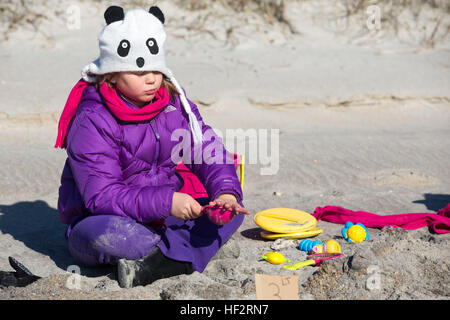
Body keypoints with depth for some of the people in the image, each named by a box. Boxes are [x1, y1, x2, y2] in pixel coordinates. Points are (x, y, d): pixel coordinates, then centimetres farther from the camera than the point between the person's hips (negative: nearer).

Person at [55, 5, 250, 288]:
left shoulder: (175, 102, 1)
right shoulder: (92, 122, -18)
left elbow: (208, 151, -4)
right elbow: (101, 195, -25)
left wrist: (226, 191, -25)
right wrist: (165, 202, -36)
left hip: (163, 218, 6)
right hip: (99, 221, -6)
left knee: (232, 208, -12)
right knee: (111, 235, -41)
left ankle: (153, 265, -30)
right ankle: (183, 256, -20)